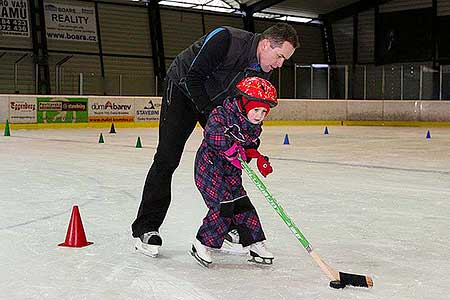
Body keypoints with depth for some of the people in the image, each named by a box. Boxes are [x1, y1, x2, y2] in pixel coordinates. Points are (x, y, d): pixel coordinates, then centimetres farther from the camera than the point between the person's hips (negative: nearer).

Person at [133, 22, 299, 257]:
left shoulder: (263, 70, -11)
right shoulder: (225, 39, -32)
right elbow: (192, 79, -29)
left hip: (218, 100, 7)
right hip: (182, 89, -6)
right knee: (167, 159, -11)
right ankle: (146, 228, -5)